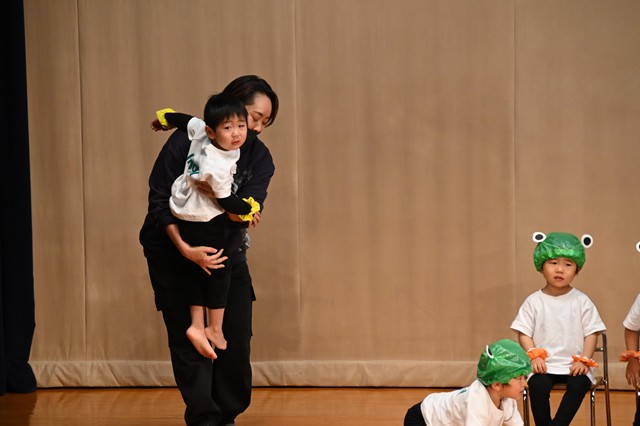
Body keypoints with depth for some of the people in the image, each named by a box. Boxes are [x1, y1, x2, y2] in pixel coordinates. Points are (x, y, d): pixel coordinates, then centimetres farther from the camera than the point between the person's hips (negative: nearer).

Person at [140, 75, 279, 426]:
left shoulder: (259, 157, -1)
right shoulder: (186, 141, -14)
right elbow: (159, 199, -17)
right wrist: (185, 248, -27)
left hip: (227, 252, 4)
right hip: (174, 254, -4)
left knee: (237, 337, 3)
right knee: (189, 338, -4)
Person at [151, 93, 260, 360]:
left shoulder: (200, 130, -12)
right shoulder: (218, 167, -33)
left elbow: (185, 120, 9)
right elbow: (226, 201, -20)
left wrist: (165, 118, 31)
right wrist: (249, 209, -1)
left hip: (184, 215, 9)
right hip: (206, 223, -9)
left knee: (199, 272, 16)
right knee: (218, 272, 7)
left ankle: (197, 325, 18)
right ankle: (215, 329, 15)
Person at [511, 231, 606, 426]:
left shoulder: (581, 301, 3)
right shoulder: (534, 301, 3)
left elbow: (591, 333, 2)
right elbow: (524, 333, 3)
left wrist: (584, 360, -10)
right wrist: (534, 355, -12)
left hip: (574, 365, 0)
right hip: (543, 365, 0)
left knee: (579, 384, -28)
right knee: (537, 385, -28)